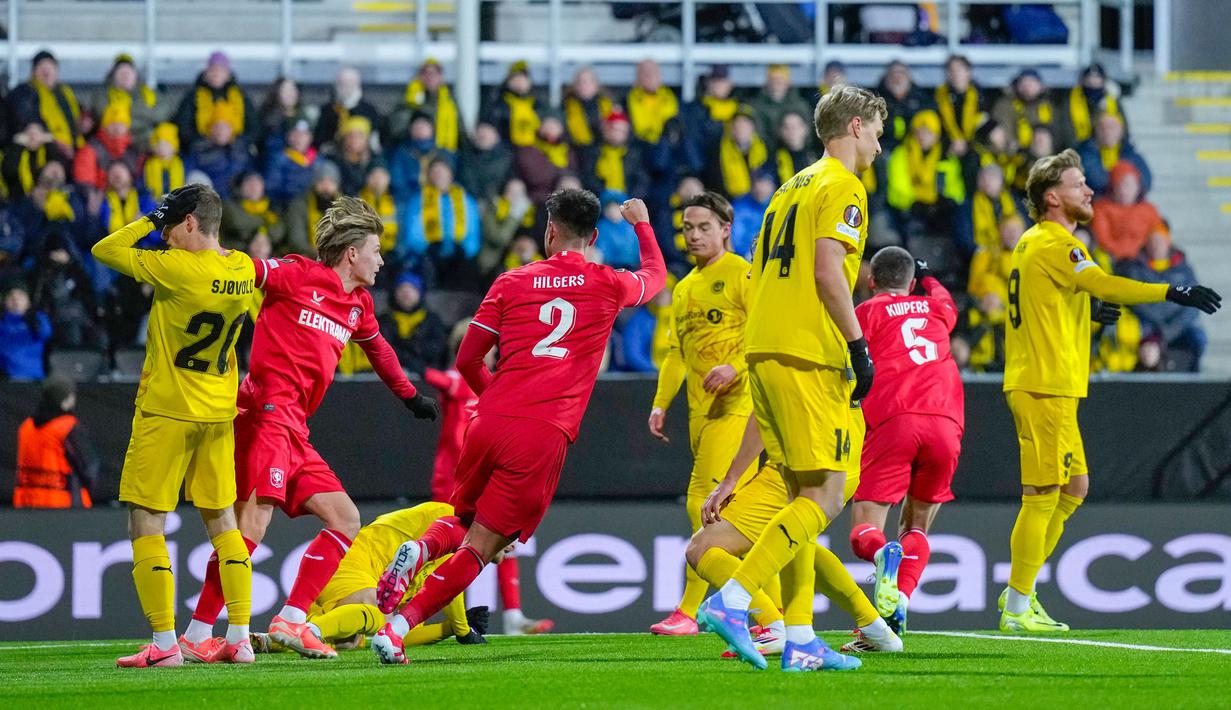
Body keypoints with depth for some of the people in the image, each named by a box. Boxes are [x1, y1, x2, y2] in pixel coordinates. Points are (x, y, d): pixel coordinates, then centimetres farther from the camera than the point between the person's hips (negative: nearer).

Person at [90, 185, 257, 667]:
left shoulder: (177, 269, -20)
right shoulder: (242, 269, -1)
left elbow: (104, 250, -13)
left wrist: (150, 220, -2)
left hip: (166, 410, -7)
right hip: (219, 410, 7)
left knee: (146, 523, -1)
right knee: (221, 521, 14)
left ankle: (164, 643, -6)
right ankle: (239, 637, 10)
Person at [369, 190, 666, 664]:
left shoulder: (512, 283, 11)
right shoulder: (608, 286, 9)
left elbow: (467, 361, 12)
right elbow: (655, 275, 34)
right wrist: (642, 223, 53)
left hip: (490, 423, 2)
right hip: (545, 436, -2)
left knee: (463, 523, 25)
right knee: (479, 548, 0)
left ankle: (420, 550, -11)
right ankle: (399, 628, -17)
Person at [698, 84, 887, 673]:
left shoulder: (792, 188, 22)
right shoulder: (842, 188, -4)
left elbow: (758, 277, 20)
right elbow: (827, 270, -16)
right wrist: (858, 346, -11)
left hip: (764, 352, 9)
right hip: (810, 357, -9)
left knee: (802, 494, 10)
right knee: (824, 496, -10)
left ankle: (799, 639, 6)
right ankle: (730, 601, -21)